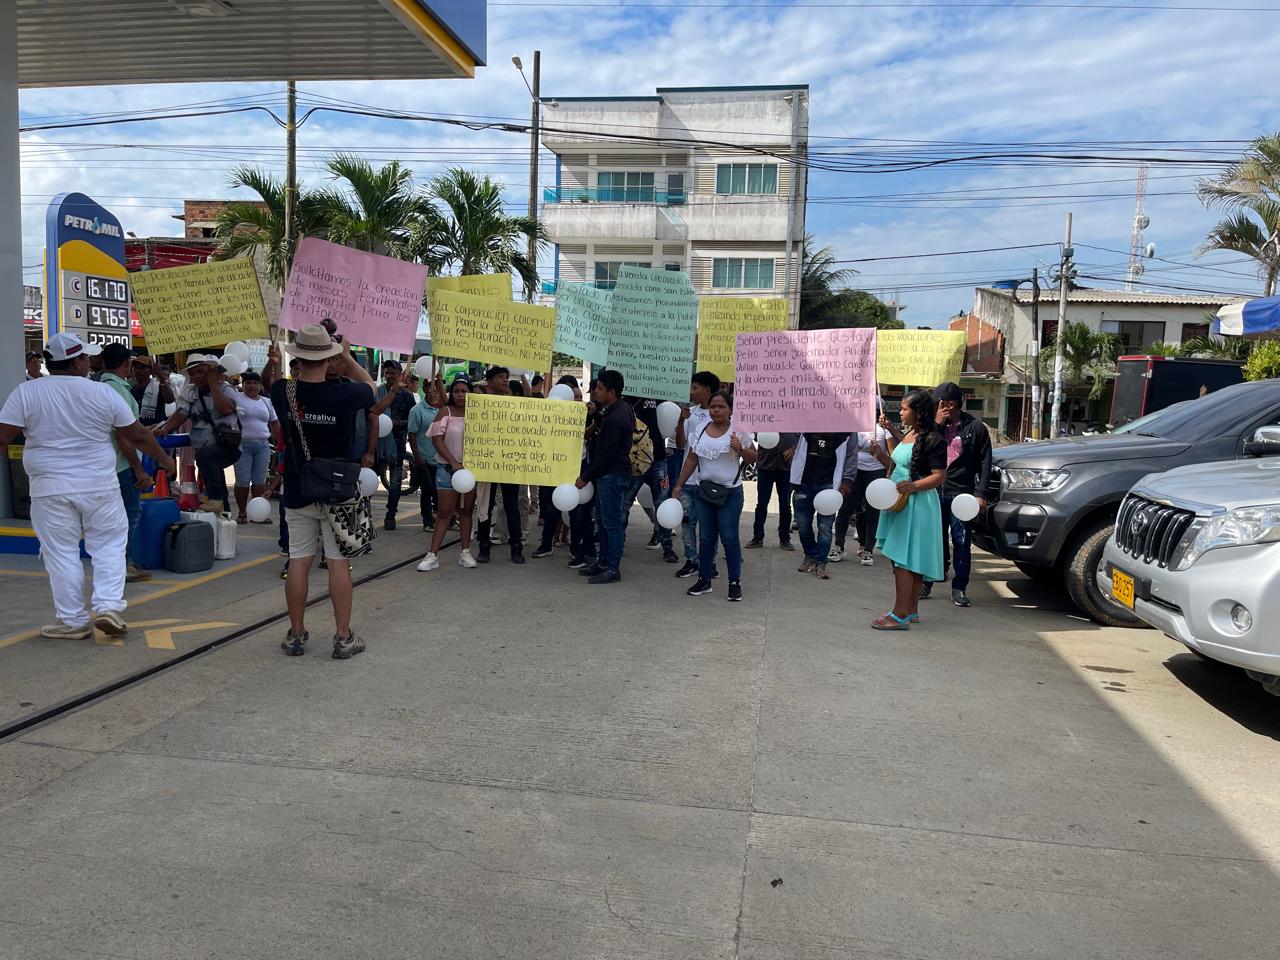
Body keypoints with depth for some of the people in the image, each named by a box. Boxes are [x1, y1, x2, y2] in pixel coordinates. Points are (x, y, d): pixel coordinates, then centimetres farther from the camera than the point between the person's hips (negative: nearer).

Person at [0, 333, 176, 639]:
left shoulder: (26, 392, -3)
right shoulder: (103, 392, -3)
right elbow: (138, 435, 3)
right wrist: (164, 459, 16)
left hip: (50, 489, 0)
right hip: (100, 486, 0)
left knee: (61, 553, 8)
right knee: (109, 547, 11)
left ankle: (73, 620, 13)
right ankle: (108, 606, 1)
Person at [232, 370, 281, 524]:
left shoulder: (267, 402, 14)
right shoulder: (237, 399, 1)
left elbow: (274, 422, 20)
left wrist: (278, 441, 16)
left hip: (263, 445, 4)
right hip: (242, 444, -4)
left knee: (260, 481, 3)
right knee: (243, 481, -2)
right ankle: (241, 513, 9)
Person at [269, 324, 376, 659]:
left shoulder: (282, 392, -7)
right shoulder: (343, 395, -16)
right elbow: (369, 386, 7)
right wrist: (346, 355, 13)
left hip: (298, 492, 3)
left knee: (299, 561, 9)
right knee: (339, 562, 2)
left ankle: (296, 634, 18)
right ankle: (343, 637, 8)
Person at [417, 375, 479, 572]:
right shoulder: (446, 412, -1)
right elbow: (437, 439, -7)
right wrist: (454, 462, -15)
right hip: (448, 467, -2)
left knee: (467, 510, 9)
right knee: (445, 512, -2)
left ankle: (465, 552, 17)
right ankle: (432, 555, 2)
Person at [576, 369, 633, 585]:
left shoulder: (615, 419, -21)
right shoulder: (620, 408, 10)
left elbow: (606, 455, -20)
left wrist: (585, 477, -11)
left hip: (613, 475, -10)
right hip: (608, 473, 10)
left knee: (612, 522, -5)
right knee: (602, 519, 16)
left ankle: (613, 569, 1)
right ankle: (603, 562, 24)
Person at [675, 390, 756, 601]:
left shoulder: (738, 430, -5)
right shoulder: (700, 430, 6)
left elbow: (753, 458, 0)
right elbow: (691, 460, 10)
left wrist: (740, 449, -19)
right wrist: (678, 485, 7)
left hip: (730, 492, -4)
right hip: (705, 490, 4)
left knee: (729, 538, -1)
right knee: (706, 538, 10)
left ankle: (735, 582, 10)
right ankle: (704, 580, 19)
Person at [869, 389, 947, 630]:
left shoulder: (932, 439, -12)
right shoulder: (908, 435, 16)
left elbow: (939, 476, -16)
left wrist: (913, 486, -29)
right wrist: (880, 454, 8)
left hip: (917, 504, -9)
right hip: (899, 503, 9)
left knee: (903, 560, -11)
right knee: (909, 561, 12)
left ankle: (900, 615, -10)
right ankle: (911, 611, 20)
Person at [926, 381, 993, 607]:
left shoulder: (975, 427, 1)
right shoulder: (936, 426, 10)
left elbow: (985, 463, 0)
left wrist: (980, 493, -8)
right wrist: (937, 425, -10)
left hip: (961, 494, -3)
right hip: (935, 491, 3)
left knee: (961, 542, 0)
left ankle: (959, 588, 8)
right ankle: (927, 582, 18)